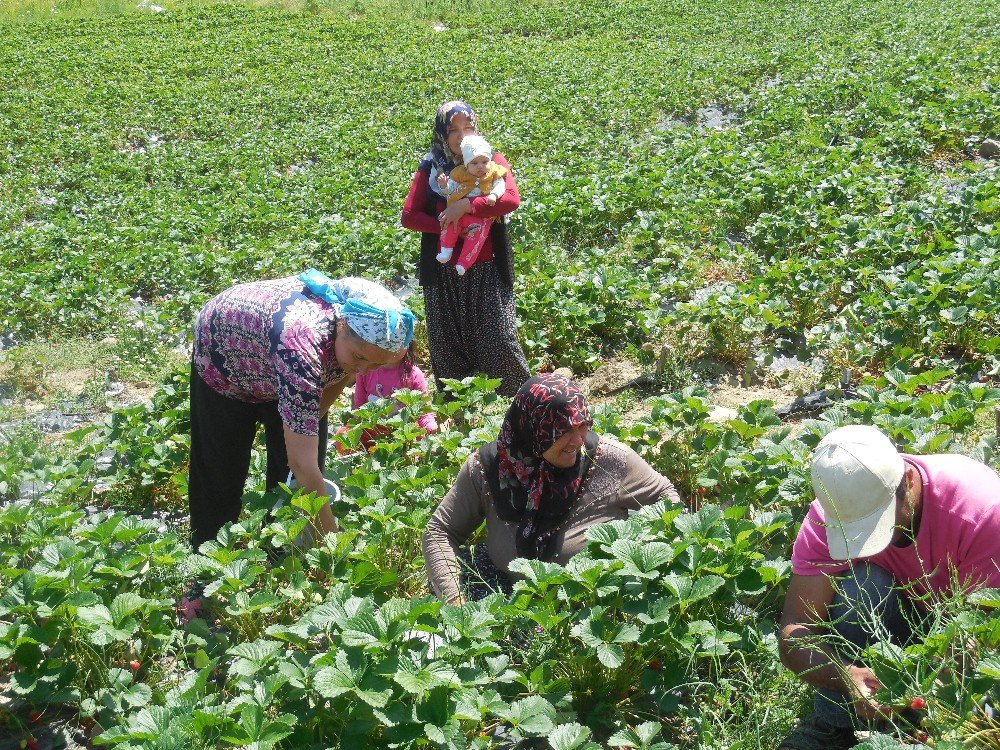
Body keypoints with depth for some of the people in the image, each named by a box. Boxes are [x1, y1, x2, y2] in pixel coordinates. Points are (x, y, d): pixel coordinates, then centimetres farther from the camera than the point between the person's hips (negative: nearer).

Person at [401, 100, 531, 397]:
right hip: (443, 274, 2)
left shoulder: (492, 160, 1)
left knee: (499, 339, -3)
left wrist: (466, 206, -22)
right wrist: (445, 225, -16)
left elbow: (512, 199, -16)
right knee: (447, 345, 9)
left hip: (486, 271, -2)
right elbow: (408, 216, -2)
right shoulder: (430, 168, 4)